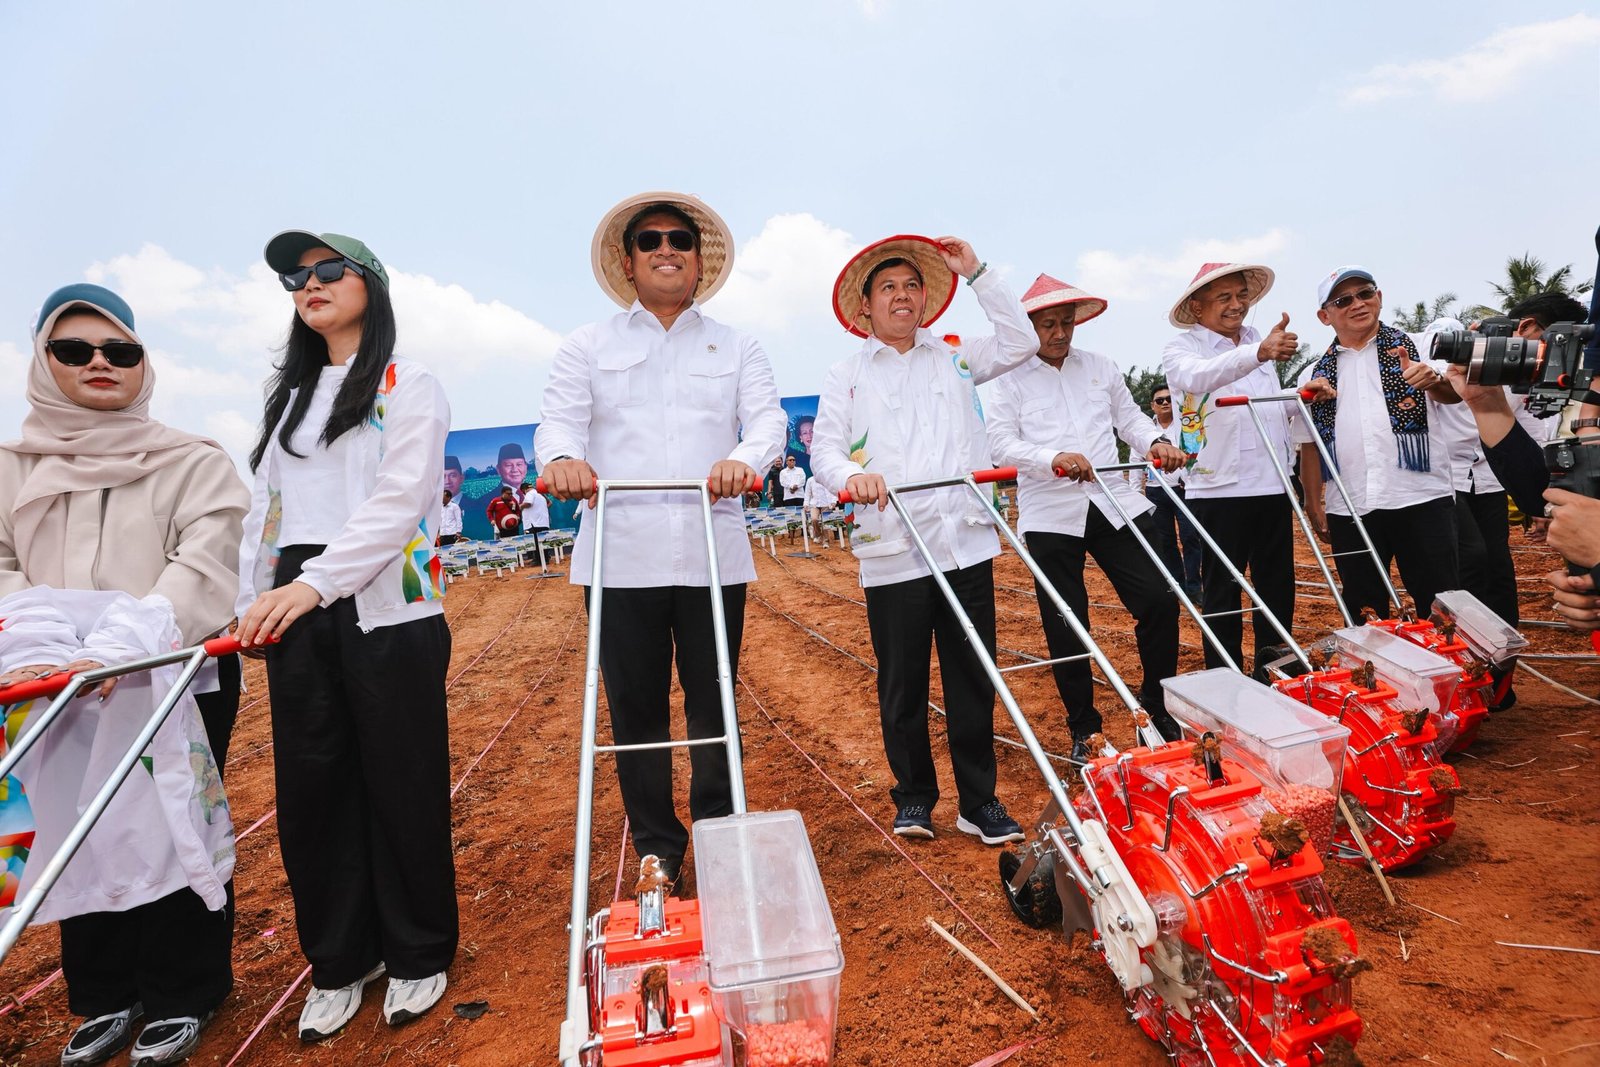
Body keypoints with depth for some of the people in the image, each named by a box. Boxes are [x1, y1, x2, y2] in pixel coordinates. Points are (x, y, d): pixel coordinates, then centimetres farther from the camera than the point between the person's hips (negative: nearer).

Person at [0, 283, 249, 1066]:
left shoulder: (193, 463, -4)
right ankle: (105, 996, 34)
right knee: (82, 841, 15)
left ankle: (181, 997, 24)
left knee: (175, 838, 5)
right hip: (63, 690, 4)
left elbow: (202, 567, -15)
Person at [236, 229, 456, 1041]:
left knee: (402, 786, 1)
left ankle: (418, 958, 20)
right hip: (296, 614, 6)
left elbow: (397, 504, -12)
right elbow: (265, 504, 18)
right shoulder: (287, 394, 20)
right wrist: (253, 599, 7)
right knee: (311, 788, 9)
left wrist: (315, 583, -21)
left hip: (387, 610, -6)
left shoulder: (410, 387, 1)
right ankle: (339, 961, 27)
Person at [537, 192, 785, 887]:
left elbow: (769, 421, -1)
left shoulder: (738, 349, 14)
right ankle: (656, 845, 24)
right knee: (636, 709, 7)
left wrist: (743, 459, -25)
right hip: (621, 556, 0)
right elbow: (558, 421, 0)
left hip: (713, 554, 0)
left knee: (714, 706, 7)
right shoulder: (586, 346, 14)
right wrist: (561, 458, -25)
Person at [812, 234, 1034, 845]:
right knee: (903, 684, 5)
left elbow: (1021, 342, 12)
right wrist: (851, 475, -22)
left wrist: (975, 273, 11)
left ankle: (979, 801, 19)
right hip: (893, 550, -2)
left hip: (966, 542, 2)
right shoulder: (847, 376, 11)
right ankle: (913, 797, 23)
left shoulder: (955, 359, 19)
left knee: (974, 678, 6)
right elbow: (824, 449, 1)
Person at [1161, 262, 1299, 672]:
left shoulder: (1259, 340, 16)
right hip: (1219, 488, -6)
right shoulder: (1181, 348, -2)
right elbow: (1199, 377, -28)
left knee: (1278, 585, 12)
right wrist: (1258, 353, -44)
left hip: (1271, 484, 6)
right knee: (1222, 590, 1)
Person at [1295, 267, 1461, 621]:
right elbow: (1310, 445, 13)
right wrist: (1313, 505, 8)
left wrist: (1434, 380, -32)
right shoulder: (1314, 375, 12)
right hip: (1349, 510, 2)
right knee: (1363, 613, 9)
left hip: (1423, 499, -2)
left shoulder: (1416, 346, 6)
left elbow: (1454, 393, -10)